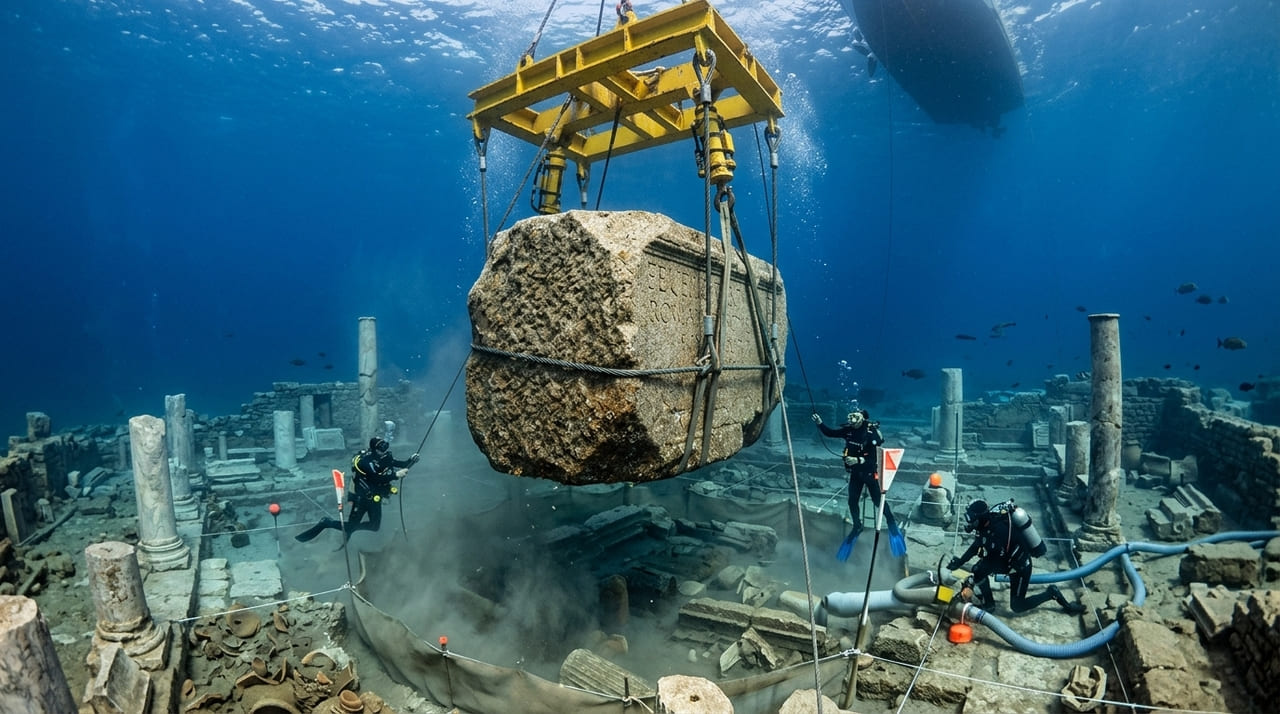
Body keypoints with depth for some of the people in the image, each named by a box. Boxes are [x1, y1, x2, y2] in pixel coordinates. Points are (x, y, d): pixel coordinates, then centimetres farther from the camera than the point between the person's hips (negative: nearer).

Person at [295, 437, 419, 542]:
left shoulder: (385, 457, -3)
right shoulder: (367, 461, -25)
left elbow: (401, 465, 3)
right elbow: (377, 478, -32)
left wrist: (411, 460, -13)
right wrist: (395, 475, -35)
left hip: (374, 496, 8)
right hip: (362, 496, -7)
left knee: (375, 526, 11)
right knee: (352, 526, -6)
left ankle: (350, 528, 26)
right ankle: (326, 523, 12)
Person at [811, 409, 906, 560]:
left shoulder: (872, 432, -22)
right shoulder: (849, 429, -8)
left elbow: (877, 455, -23)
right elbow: (830, 433, 0)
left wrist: (859, 460, -33)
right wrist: (820, 424, -15)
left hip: (870, 472, -5)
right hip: (855, 472, 5)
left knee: (878, 500, 5)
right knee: (852, 501, 8)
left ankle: (891, 521, 33)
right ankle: (857, 527, 29)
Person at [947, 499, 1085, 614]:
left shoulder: (997, 531, -37)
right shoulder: (989, 520, -11)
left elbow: (991, 562, -33)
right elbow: (976, 545, 1)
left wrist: (972, 581, -28)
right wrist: (959, 562, -6)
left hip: (1020, 567, -8)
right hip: (1009, 560, 8)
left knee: (1017, 606, 2)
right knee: (978, 570, -3)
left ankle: (1052, 593, 14)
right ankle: (987, 602, 13)